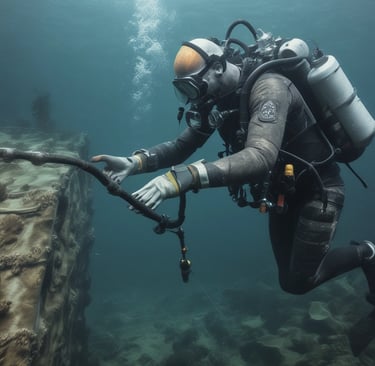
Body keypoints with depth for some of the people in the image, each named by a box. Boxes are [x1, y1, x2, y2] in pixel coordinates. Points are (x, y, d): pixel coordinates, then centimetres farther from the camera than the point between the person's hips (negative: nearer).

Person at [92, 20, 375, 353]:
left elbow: (260, 157, -46)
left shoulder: (268, 87, -30)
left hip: (318, 190, -8)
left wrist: (182, 179, -56)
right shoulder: (222, 98, -4)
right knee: (289, 281, 14)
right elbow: (182, 146, -3)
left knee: (299, 283, -3)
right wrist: (135, 162, -22)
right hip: (282, 192, 8)